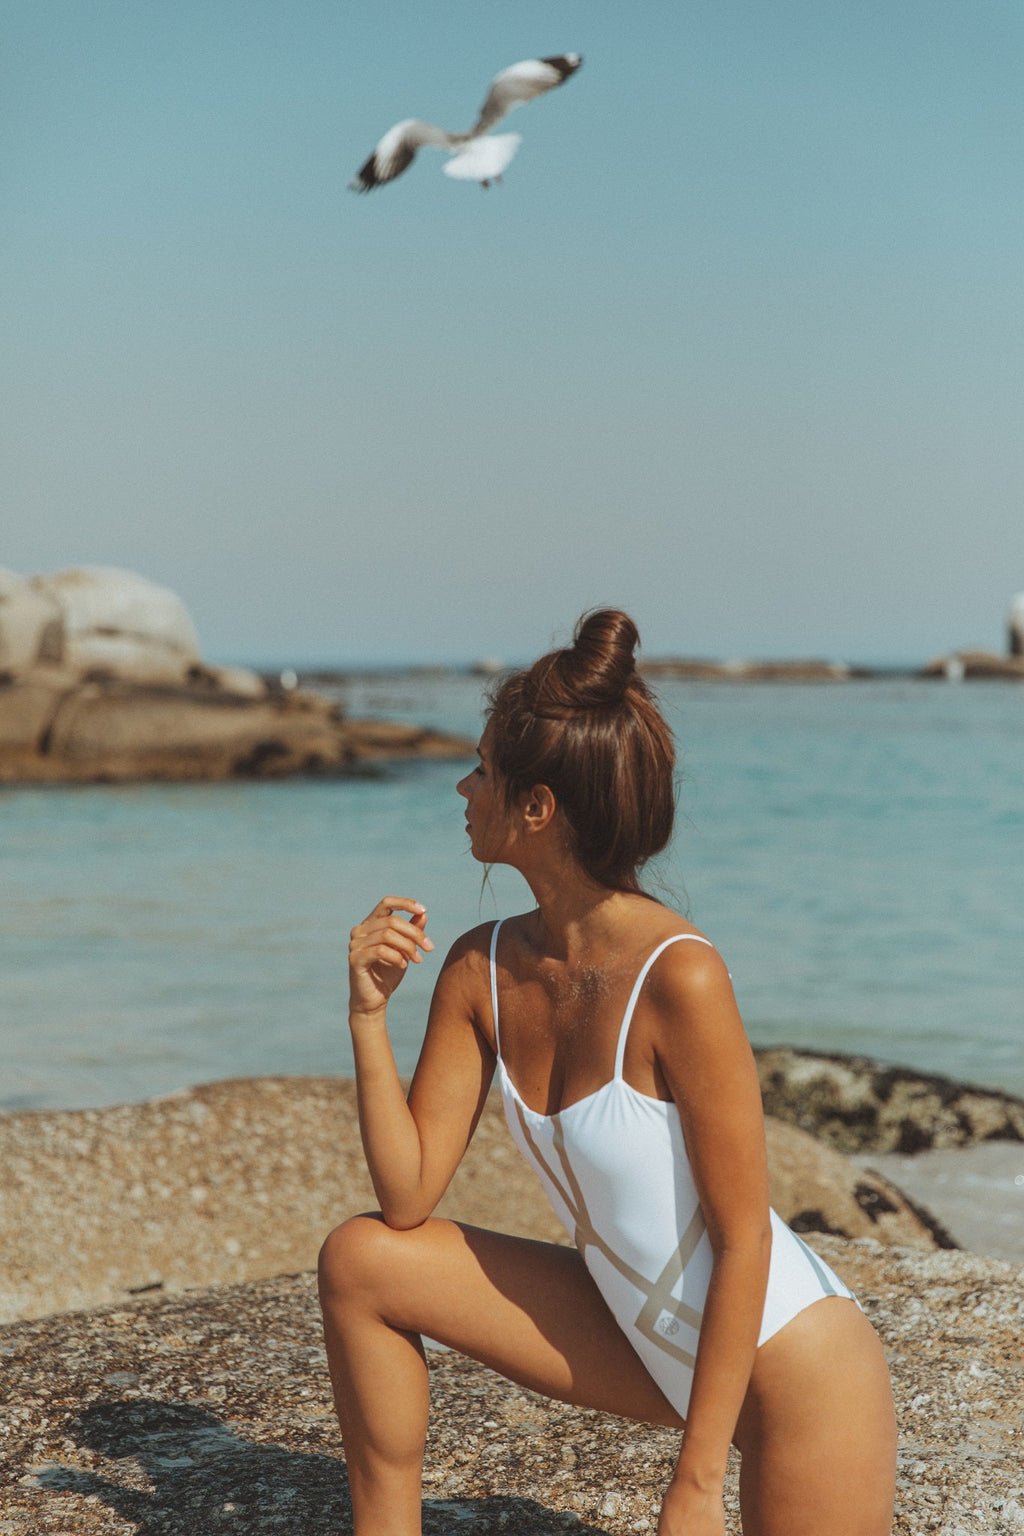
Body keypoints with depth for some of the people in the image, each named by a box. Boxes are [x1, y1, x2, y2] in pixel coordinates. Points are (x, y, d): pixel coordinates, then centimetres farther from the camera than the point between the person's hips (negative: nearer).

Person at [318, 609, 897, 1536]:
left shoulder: (679, 978, -26)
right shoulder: (481, 971, -5)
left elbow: (742, 1238, -21)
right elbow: (408, 1198, -3)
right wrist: (369, 1013, -14)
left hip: (795, 1370, -7)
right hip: (647, 1344, 7)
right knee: (360, 1262, -3)